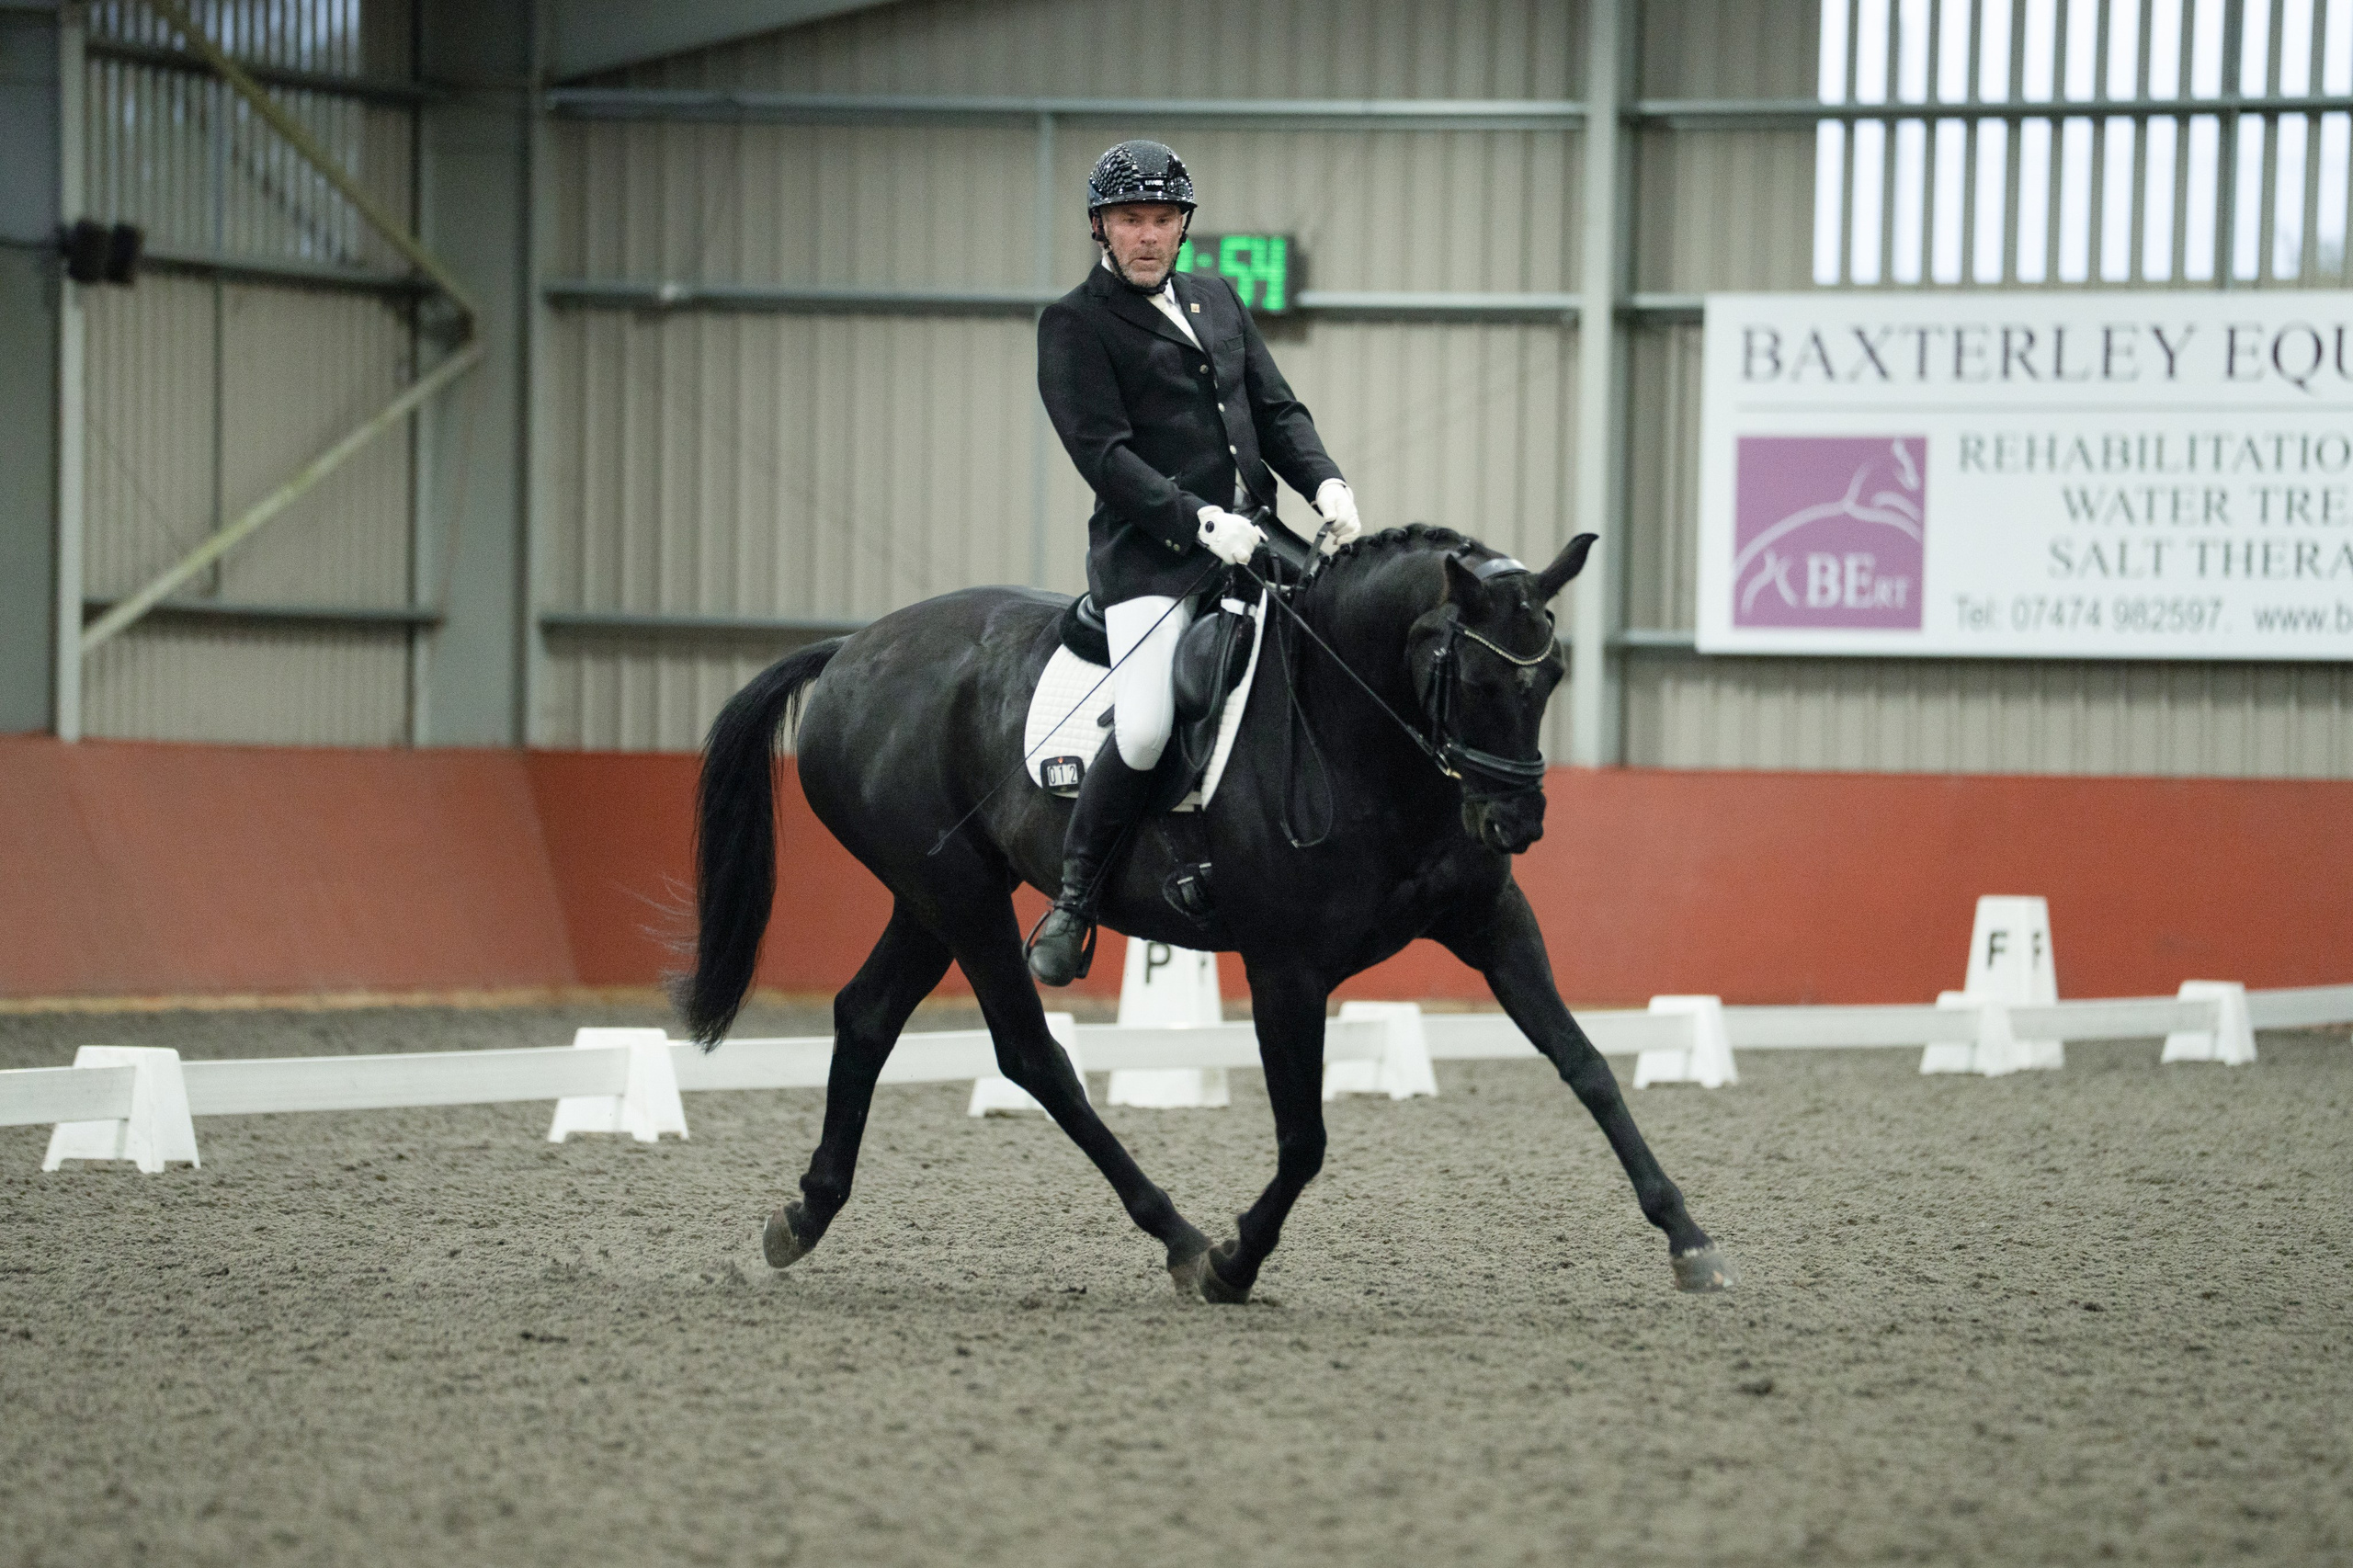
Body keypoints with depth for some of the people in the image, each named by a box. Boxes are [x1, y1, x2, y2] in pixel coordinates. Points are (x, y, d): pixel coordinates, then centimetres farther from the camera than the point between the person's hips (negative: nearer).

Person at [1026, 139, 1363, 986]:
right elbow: (1104, 452, -11)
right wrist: (1200, 520, -22)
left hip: (1251, 542, 7)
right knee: (1145, 731, -24)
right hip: (1151, 558, -7)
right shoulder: (1074, 325, -1)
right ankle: (1072, 900, -5)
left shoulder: (1217, 300, 19)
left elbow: (1276, 410, 18)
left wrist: (1325, 483, -2)